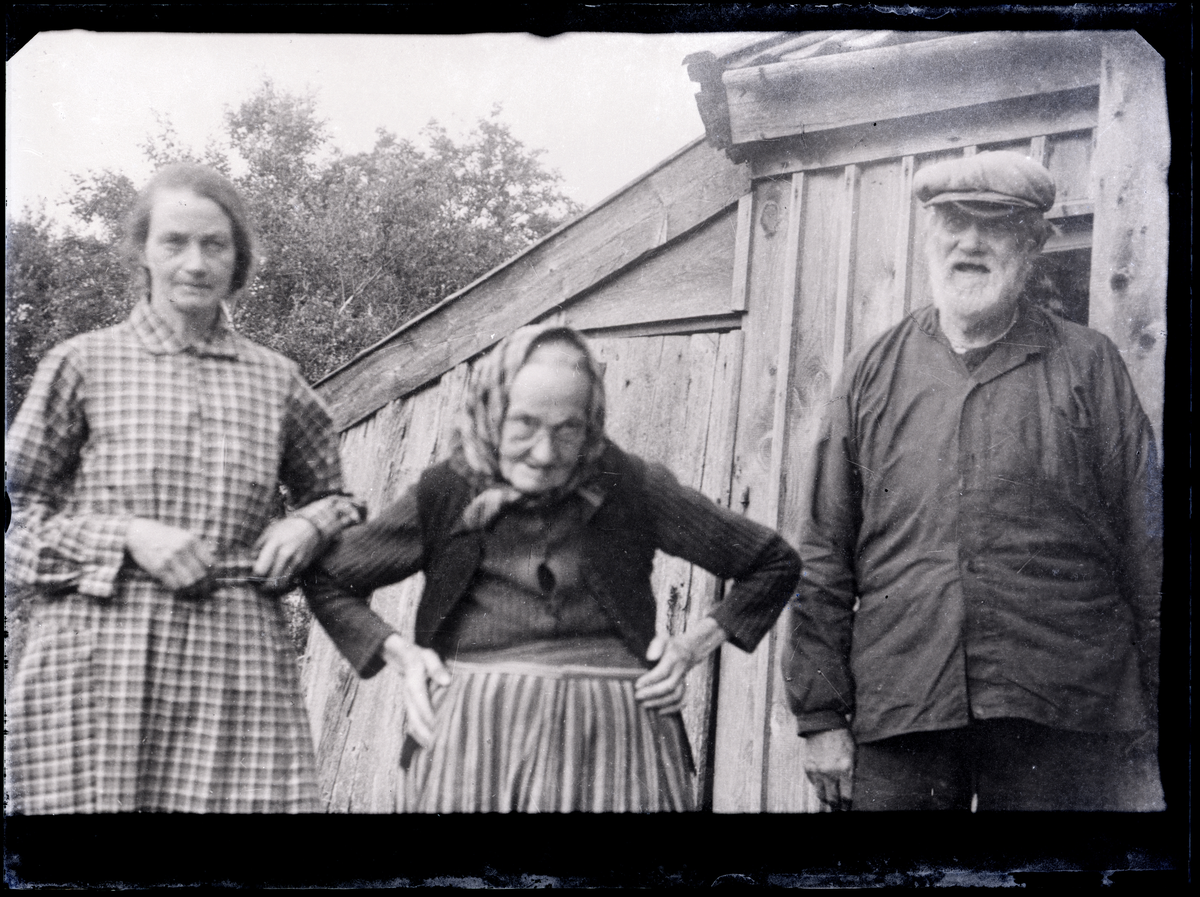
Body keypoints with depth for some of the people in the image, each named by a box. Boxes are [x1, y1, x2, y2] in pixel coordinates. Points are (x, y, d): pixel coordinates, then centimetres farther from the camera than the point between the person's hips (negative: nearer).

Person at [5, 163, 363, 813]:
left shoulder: (275, 381, 15)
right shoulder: (82, 364, 9)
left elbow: (335, 492, 28)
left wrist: (313, 521, 5)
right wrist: (126, 536, -8)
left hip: (240, 664, 2)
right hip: (99, 659, -2)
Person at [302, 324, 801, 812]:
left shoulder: (630, 487, 2)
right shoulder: (446, 494, 4)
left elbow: (775, 564, 12)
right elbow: (327, 580, 17)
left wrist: (693, 645, 3)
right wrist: (399, 652, 3)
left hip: (617, 735, 0)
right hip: (476, 732, 1)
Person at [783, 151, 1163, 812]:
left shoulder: (1090, 367, 8)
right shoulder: (872, 373, 11)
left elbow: (1147, 555, 6)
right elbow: (824, 555, 9)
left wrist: (1152, 726, 3)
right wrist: (820, 715, 4)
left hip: (1060, 728, -1)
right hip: (896, 717, 1)